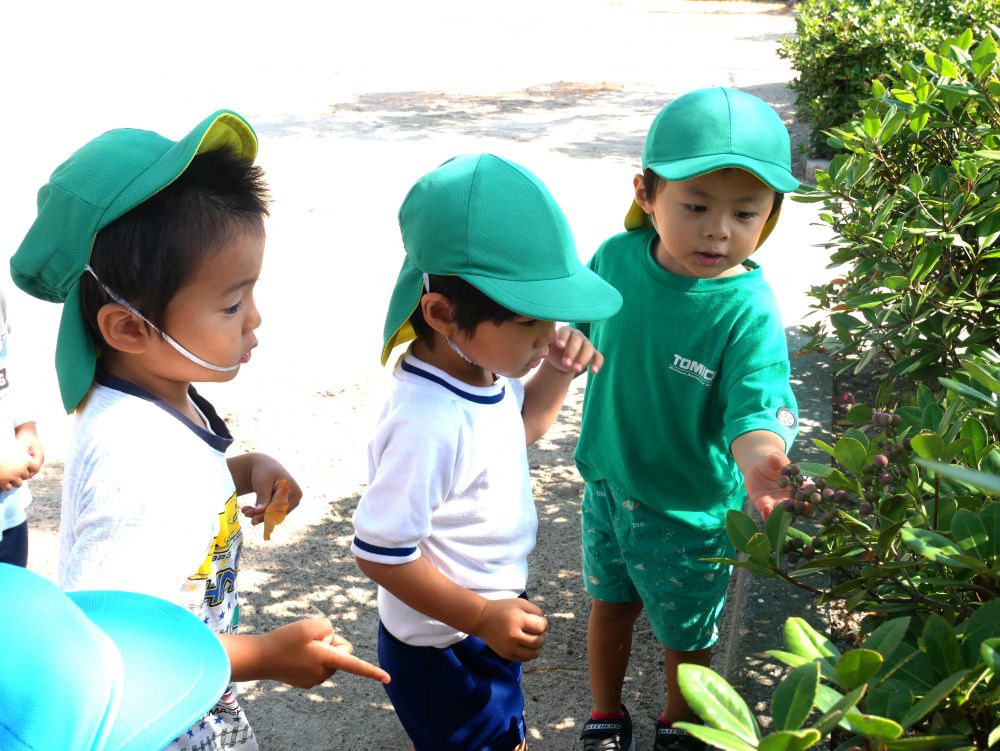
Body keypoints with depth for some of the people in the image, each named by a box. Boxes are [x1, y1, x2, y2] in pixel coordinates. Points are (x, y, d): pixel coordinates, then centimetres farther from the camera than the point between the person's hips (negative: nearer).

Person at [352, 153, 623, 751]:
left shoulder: (480, 370, -8)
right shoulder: (428, 423, -36)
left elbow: (522, 426, 16)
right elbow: (381, 551, -29)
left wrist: (557, 372, -3)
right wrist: (483, 618, -25)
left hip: (486, 628, 8)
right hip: (445, 650, -8)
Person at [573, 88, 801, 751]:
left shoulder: (749, 311, -27)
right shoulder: (616, 259, -14)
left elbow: (757, 405, -35)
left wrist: (760, 455, -54)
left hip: (691, 511, -3)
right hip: (608, 481, 4)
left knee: (684, 635, 20)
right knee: (609, 604, 25)